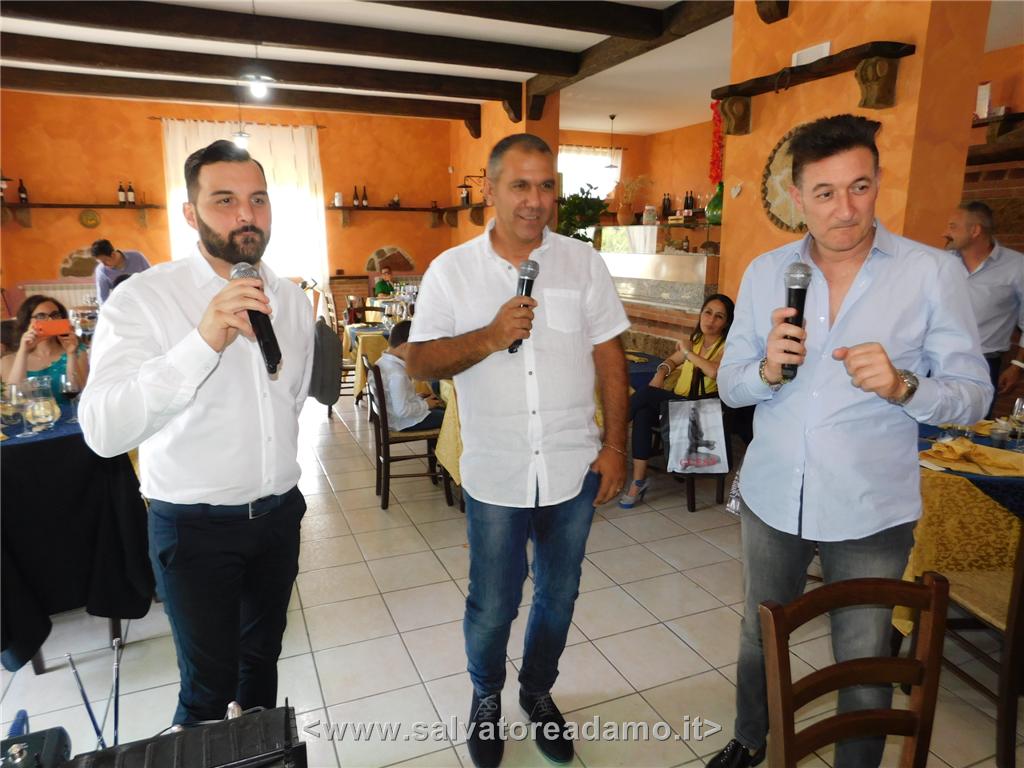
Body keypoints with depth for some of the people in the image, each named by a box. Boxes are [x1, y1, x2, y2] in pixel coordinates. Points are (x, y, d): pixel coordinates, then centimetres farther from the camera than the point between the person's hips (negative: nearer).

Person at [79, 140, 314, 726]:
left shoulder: (293, 300, 1)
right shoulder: (143, 299, -16)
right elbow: (104, 429, -29)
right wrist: (204, 340, -40)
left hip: (280, 513, 5)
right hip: (196, 524, -5)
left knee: (263, 655, 24)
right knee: (210, 684, 9)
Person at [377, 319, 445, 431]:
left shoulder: (383, 362, 0)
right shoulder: (397, 374, -30)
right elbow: (402, 411, -30)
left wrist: (419, 398, 4)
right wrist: (425, 404, -16)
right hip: (406, 422, -10)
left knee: (440, 409, 25)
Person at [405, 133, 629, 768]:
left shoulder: (583, 263, 0)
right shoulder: (452, 270, -3)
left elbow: (609, 357, 2)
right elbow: (421, 362, -5)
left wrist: (616, 445, -2)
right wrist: (490, 337, -21)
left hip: (574, 470, 2)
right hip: (497, 474, -1)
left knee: (559, 595, 19)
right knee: (492, 606, 12)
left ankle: (539, 691, 46)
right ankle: (487, 698, 42)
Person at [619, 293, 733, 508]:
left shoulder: (727, 347, -6)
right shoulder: (696, 339, 14)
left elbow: (715, 371, -27)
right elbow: (672, 360, 27)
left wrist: (689, 353, -16)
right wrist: (661, 374, 6)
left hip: (699, 411, -6)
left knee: (646, 394, -26)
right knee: (643, 414, -27)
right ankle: (639, 481, -25)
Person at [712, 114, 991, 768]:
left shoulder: (934, 273, -8)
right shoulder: (765, 272, -1)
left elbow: (974, 395, -8)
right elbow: (730, 385, 1)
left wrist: (901, 386, -27)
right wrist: (768, 369, -20)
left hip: (872, 512, -2)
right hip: (771, 499, 3)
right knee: (759, 639, 22)